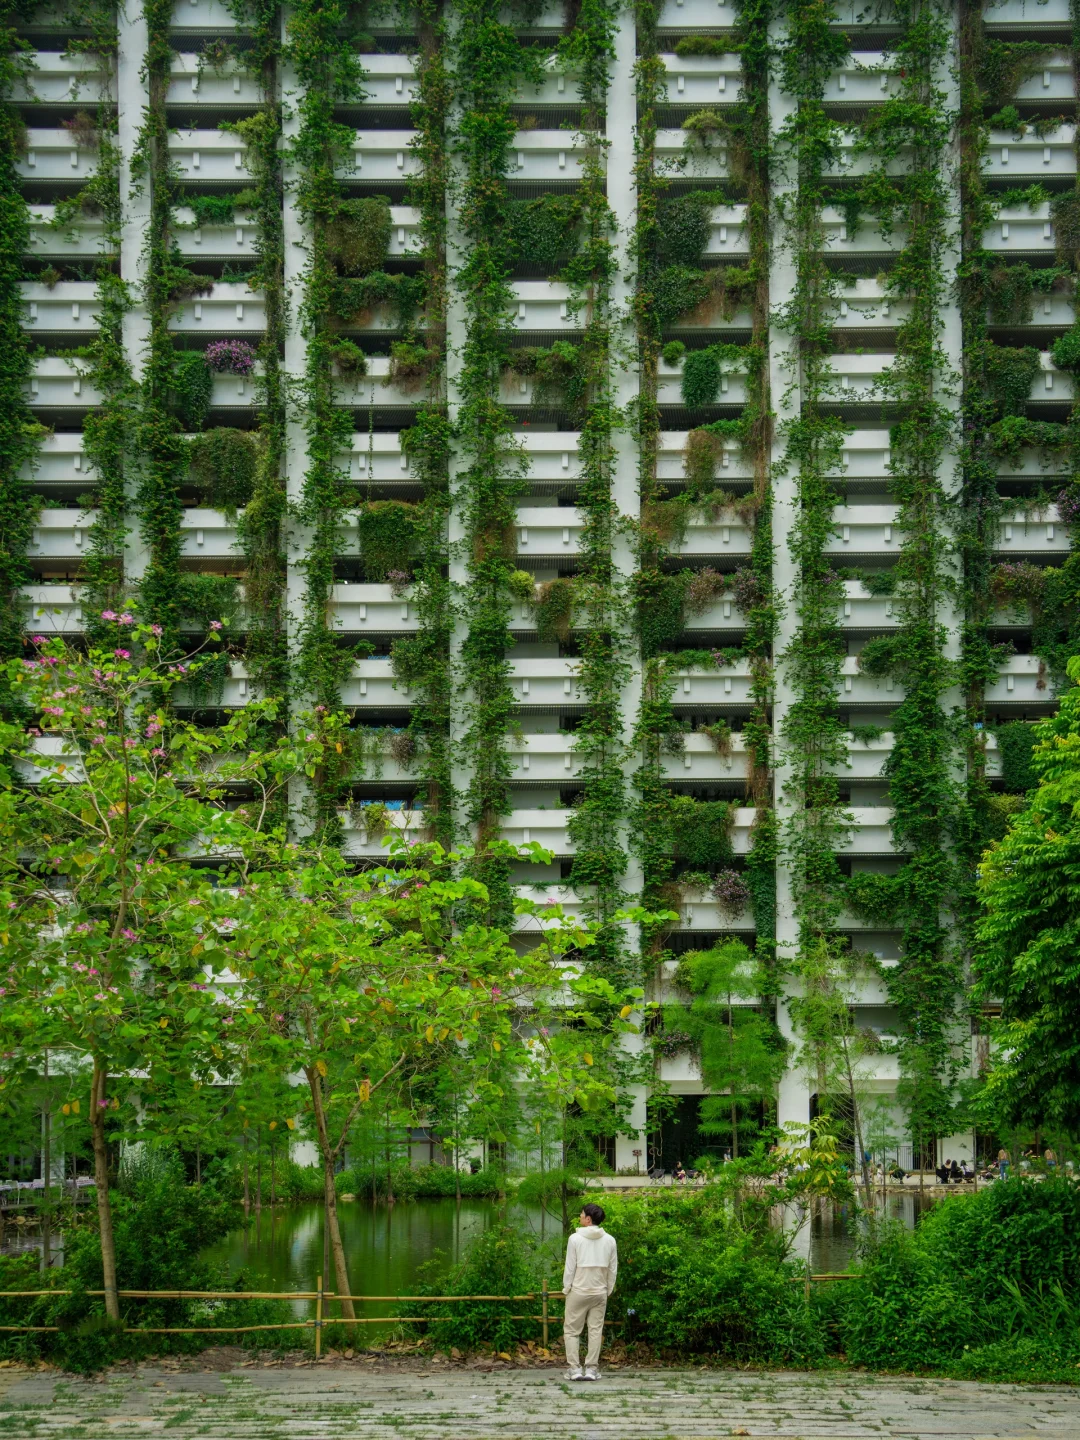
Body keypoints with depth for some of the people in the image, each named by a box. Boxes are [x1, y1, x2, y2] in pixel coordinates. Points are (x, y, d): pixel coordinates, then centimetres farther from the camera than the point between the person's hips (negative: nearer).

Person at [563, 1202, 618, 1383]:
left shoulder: (575, 1239, -10)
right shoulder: (609, 1240, 1)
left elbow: (569, 1268, -8)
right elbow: (613, 1269, 5)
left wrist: (566, 1289, 2)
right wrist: (608, 1290, 14)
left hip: (578, 1292, -3)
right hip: (600, 1293, 3)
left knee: (571, 1330, 5)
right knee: (596, 1330, 8)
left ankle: (574, 1368, 0)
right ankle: (592, 1368, 6)